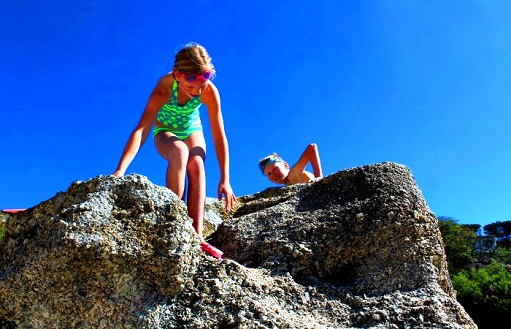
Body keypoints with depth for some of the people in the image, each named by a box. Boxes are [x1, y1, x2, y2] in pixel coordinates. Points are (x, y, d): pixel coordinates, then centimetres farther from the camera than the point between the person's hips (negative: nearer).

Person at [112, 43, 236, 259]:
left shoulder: (209, 91, -29)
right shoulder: (164, 88, -34)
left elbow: (219, 136, -27)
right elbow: (141, 130, -42)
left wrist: (224, 179, -29)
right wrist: (120, 170, -52)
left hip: (192, 131, 2)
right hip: (165, 132, -2)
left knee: (196, 164, -30)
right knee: (179, 150, -36)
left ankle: (196, 236, -33)